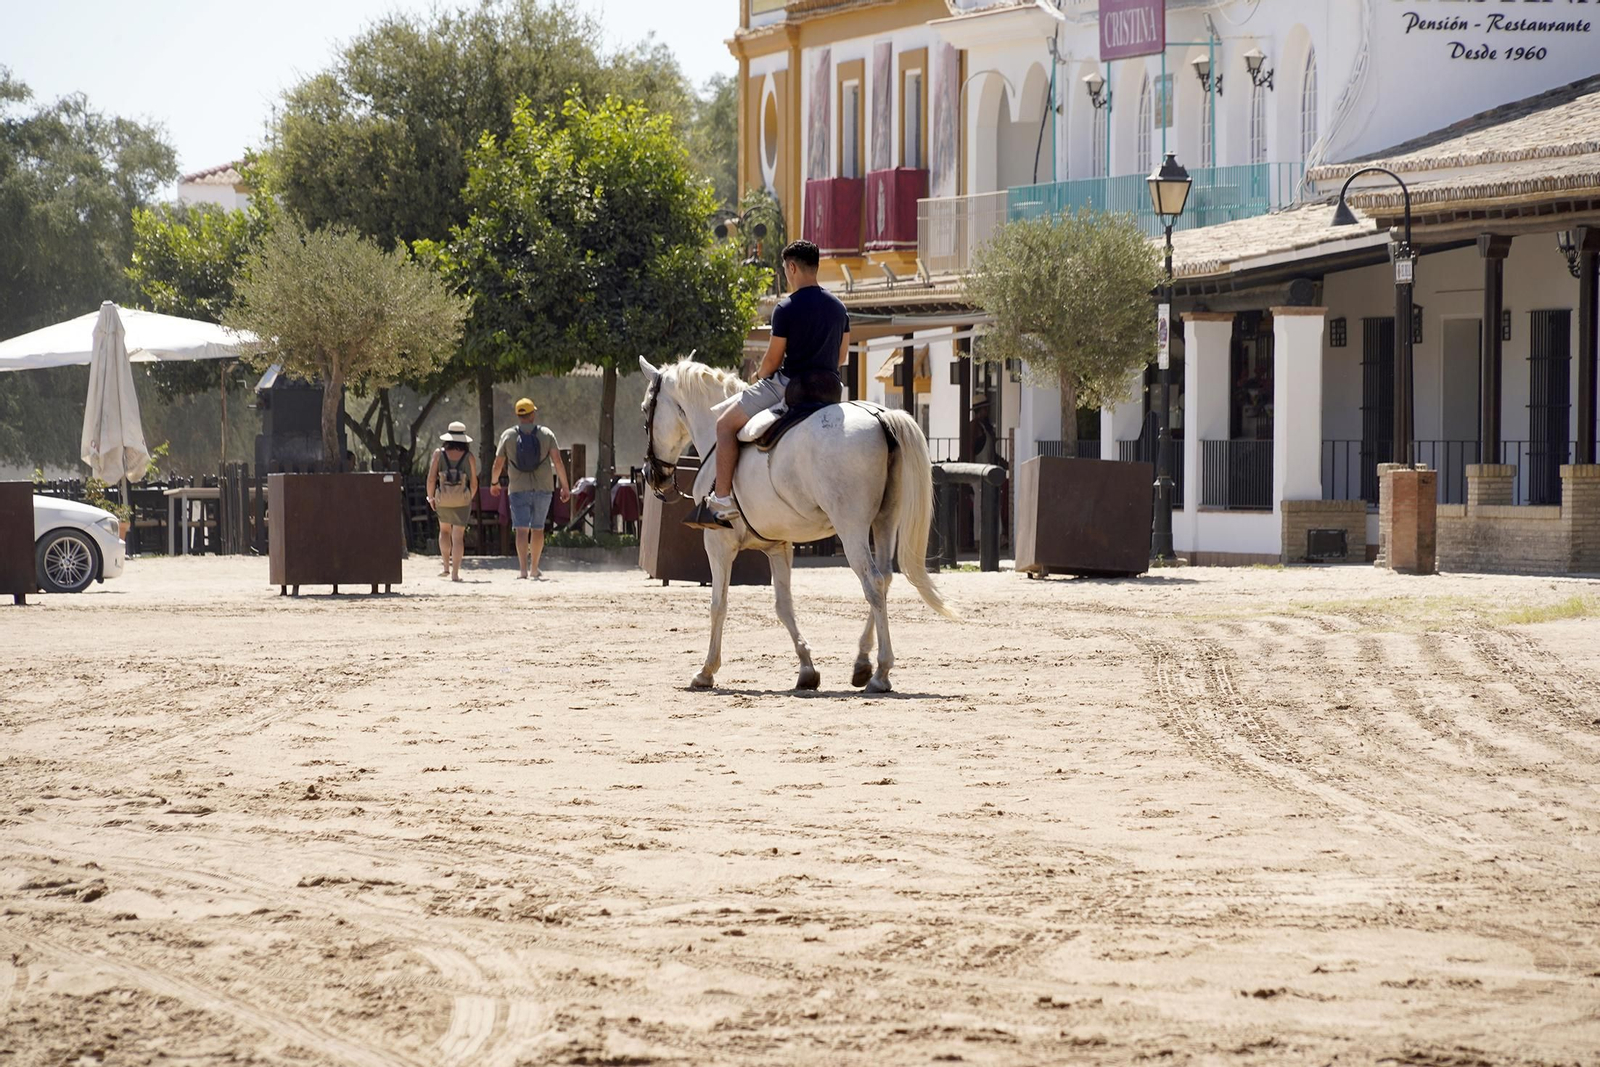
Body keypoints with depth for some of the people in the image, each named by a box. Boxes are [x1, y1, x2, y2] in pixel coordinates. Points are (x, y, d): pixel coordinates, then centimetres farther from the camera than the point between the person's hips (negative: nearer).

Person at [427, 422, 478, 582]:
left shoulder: (439, 453, -4)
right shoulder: (469, 457, -4)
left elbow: (431, 478, -7)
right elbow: (474, 483, -2)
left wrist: (430, 497, 7)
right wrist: (470, 498, 16)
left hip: (443, 498, 1)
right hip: (462, 499, -1)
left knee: (444, 530, 23)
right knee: (458, 536, 2)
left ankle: (446, 566, 19)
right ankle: (455, 573, -3)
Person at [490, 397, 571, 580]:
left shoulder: (508, 436, 1)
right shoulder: (546, 434, 1)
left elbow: (498, 464, 2)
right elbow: (557, 461, -6)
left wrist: (494, 483, 20)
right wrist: (565, 486, -2)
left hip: (518, 489, -1)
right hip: (543, 488, 1)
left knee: (522, 529, -6)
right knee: (538, 529, 13)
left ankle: (523, 568, -21)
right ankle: (534, 569, 23)